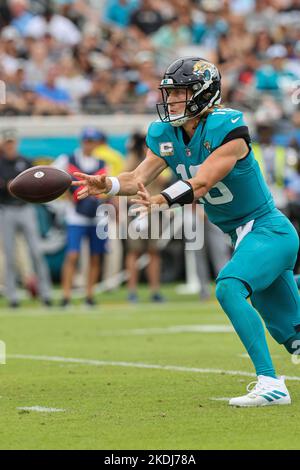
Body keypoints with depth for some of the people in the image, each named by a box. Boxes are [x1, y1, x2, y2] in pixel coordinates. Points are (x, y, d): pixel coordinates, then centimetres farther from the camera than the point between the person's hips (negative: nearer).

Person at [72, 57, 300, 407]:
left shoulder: (228, 128, -21)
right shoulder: (165, 134, 1)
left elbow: (202, 183, -31)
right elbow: (139, 178, -11)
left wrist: (161, 200, -47)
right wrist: (108, 186, -32)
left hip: (268, 230, -8)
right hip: (241, 236, 8)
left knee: (228, 287, -30)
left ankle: (270, 384, -29)